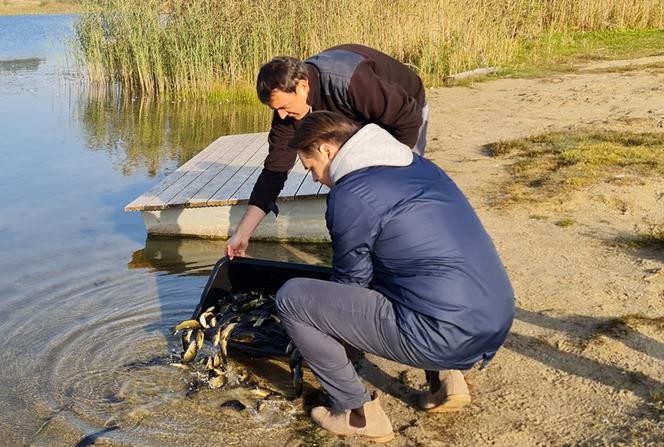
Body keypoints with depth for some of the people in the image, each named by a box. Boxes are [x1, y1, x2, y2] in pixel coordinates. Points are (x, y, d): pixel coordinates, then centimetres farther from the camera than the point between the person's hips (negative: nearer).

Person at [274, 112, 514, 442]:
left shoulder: (349, 195, -9)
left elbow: (350, 283, 3)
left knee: (291, 298, -1)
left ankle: (359, 414, 9)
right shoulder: (418, 164, 16)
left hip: (445, 338, -9)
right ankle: (448, 374, 20)